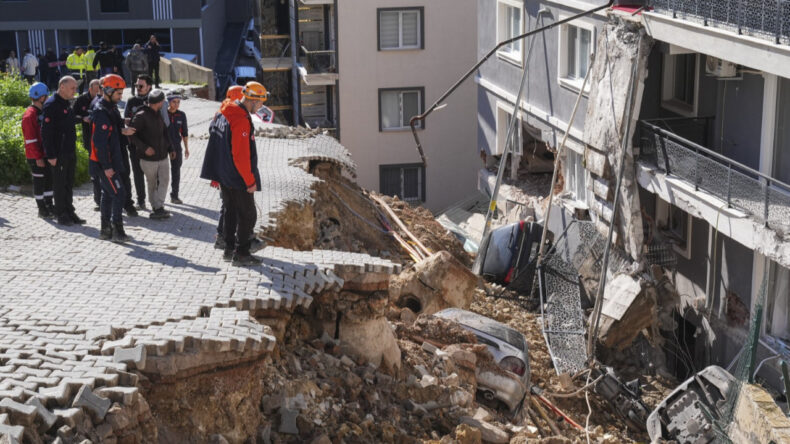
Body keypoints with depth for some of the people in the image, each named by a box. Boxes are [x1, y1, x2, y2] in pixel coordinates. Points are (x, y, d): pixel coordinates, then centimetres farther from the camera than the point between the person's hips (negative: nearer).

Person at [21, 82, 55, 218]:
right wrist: (38, 158, -20)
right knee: (39, 180, 1)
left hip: (46, 154, 8)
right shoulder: (30, 115, -17)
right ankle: (42, 209, 10)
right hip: (36, 156, -8)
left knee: (49, 178, 13)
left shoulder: (42, 112, 11)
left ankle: (49, 206, 23)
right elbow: (30, 139, -19)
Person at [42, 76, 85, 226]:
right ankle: (61, 215, 6)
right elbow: (46, 132, -17)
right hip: (58, 154, -9)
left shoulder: (67, 104, 14)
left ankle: (69, 212, 20)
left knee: (69, 184, 13)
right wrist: (51, 155, -20)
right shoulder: (51, 105, -14)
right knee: (59, 184, 0)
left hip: (70, 152, 9)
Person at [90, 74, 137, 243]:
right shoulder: (101, 112, -20)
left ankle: (106, 230, 23)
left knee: (108, 194, 15)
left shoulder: (111, 108, 11)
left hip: (111, 161, 10)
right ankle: (117, 231, -6)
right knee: (119, 194, -10)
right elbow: (100, 142, -23)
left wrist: (122, 131, -2)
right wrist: (106, 166, -23)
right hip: (104, 163, -10)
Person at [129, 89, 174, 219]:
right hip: (148, 157, -6)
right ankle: (156, 207, 13)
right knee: (152, 184, 6)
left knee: (164, 180, -6)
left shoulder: (159, 113, 10)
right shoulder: (141, 116, -15)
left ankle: (158, 207, -9)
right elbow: (131, 134, -14)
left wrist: (170, 148, 13)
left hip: (162, 155, 6)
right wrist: (144, 148, -20)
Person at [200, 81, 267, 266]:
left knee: (231, 212, 18)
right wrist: (250, 181, -17)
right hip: (238, 177, -9)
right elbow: (241, 155, -24)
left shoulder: (223, 113, 9)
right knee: (247, 214, -1)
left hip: (223, 174, 9)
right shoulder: (241, 121, -22)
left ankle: (229, 249, 25)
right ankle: (241, 254, 1)